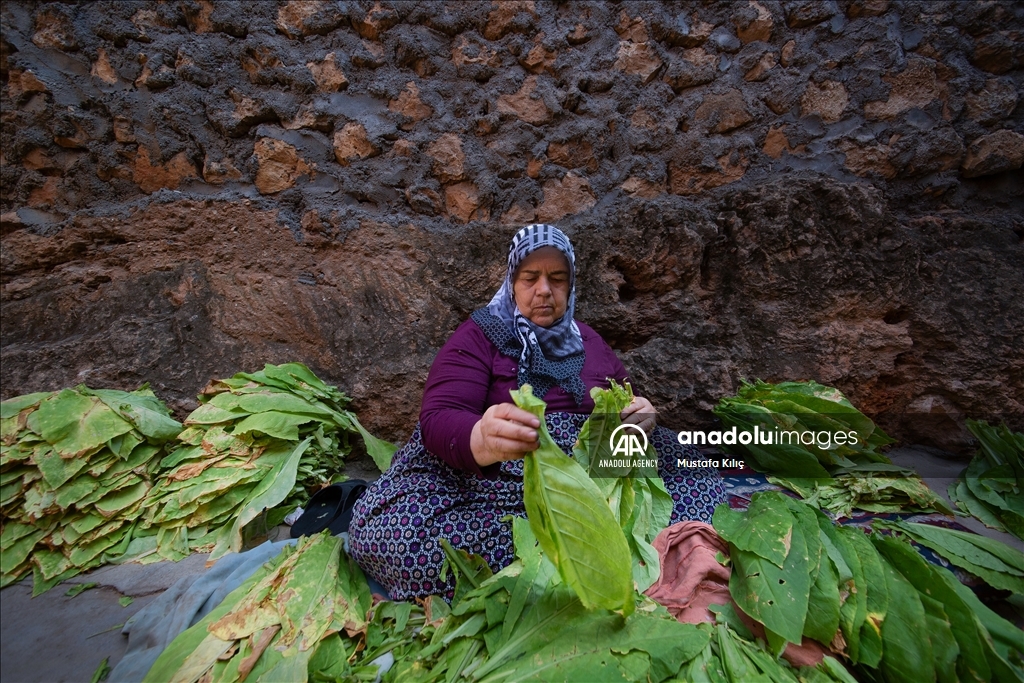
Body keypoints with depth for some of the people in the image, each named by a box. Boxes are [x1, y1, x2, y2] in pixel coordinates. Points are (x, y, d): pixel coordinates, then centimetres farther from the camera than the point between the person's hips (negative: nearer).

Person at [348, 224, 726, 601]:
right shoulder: (478, 336, -1)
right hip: (491, 483, -3)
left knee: (703, 489, -11)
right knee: (391, 526, -30)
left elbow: (630, 409, 16)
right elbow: (438, 420, -14)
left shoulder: (589, 341, 14)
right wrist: (483, 440, -38)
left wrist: (643, 418, -9)